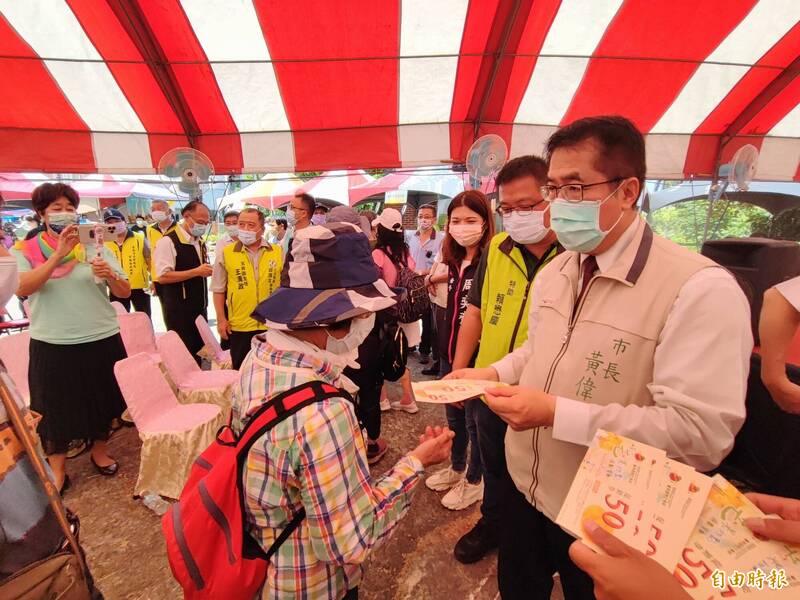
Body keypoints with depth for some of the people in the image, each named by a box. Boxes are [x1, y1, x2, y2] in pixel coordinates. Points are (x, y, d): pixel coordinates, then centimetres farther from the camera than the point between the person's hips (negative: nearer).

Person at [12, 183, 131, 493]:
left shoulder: (94, 246, 2)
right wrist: (59, 254, -25)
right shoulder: (26, 250, 1)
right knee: (55, 406, 11)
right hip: (52, 343, -1)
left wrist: (109, 275, -22)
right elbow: (22, 288, -17)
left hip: (102, 339, 1)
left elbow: (125, 292, -1)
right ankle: (56, 469, 30)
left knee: (102, 399, 15)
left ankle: (100, 450, 37)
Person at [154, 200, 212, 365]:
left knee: (199, 350, 15)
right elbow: (163, 277, -19)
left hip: (200, 308, 8)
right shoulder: (168, 241, -13)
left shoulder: (200, 242, 12)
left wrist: (207, 271, 0)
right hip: (179, 311, -7)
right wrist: (196, 272, -23)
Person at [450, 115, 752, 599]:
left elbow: (702, 433, -27)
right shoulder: (552, 272, 1)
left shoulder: (701, 290, -24)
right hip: (526, 487, 6)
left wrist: (557, 413, -30)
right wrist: (492, 374, -5)